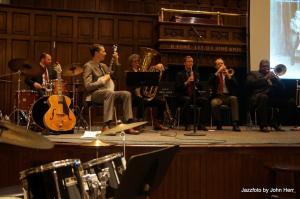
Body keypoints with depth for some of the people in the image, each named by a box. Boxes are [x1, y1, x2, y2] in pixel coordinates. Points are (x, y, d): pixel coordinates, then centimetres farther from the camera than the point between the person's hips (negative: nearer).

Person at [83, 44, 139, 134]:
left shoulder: (103, 66, 20)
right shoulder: (88, 66, -5)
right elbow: (88, 86, -16)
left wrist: (116, 62, 13)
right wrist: (103, 80, -13)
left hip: (107, 92, 8)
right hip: (94, 94, -8)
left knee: (126, 94, -13)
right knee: (110, 93, -38)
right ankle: (106, 126, -42)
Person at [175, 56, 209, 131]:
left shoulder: (196, 74, 18)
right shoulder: (180, 74, 7)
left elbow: (200, 87, 9)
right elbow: (177, 88, -6)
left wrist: (195, 81, -10)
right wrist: (186, 82, -19)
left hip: (195, 96, 3)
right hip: (184, 96, -3)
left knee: (205, 100, -25)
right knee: (187, 100, -38)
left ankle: (201, 124, -20)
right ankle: (187, 124, -30)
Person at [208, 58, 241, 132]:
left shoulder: (230, 74, 15)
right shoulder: (214, 75, 15)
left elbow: (235, 85, -2)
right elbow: (210, 83, -8)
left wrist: (229, 76, -15)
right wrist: (217, 72, -13)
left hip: (228, 96, 1)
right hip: (217, 96, -1)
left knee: (234, 98, -33)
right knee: (214, 103, -34)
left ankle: (235, 124, -33)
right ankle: (219, 124, -12)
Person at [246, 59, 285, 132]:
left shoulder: (272, 74, 27)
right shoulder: (253, 74, 16)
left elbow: (282, 88, 17)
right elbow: (251, 84, -7)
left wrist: (276, 78, 0)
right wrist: (265, 78, -9)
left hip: (272, 97, 5)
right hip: (258, 96, -4)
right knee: (263, 96, -37)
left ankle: (275, 123, -12)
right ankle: (263, 125, -34)